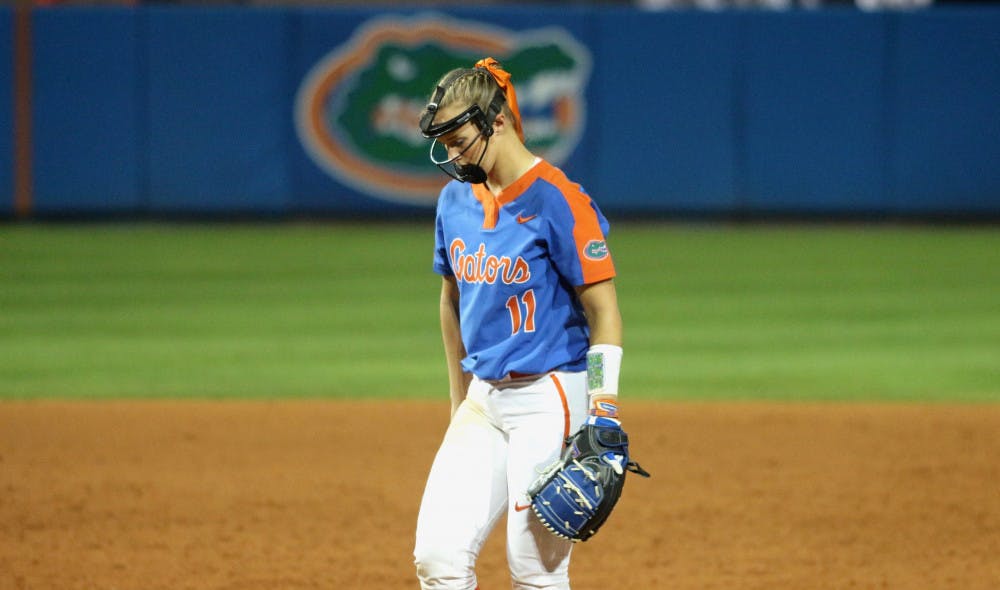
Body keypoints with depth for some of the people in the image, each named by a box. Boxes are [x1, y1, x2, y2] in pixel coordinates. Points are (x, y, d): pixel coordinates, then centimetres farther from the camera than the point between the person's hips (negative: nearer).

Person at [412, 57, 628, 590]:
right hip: (484, 400, 7)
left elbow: (603, 312, -12)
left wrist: (603, 421, -18)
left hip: (550, 400, -7)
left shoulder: (557, 201, -12)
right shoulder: (456, 198, 9)